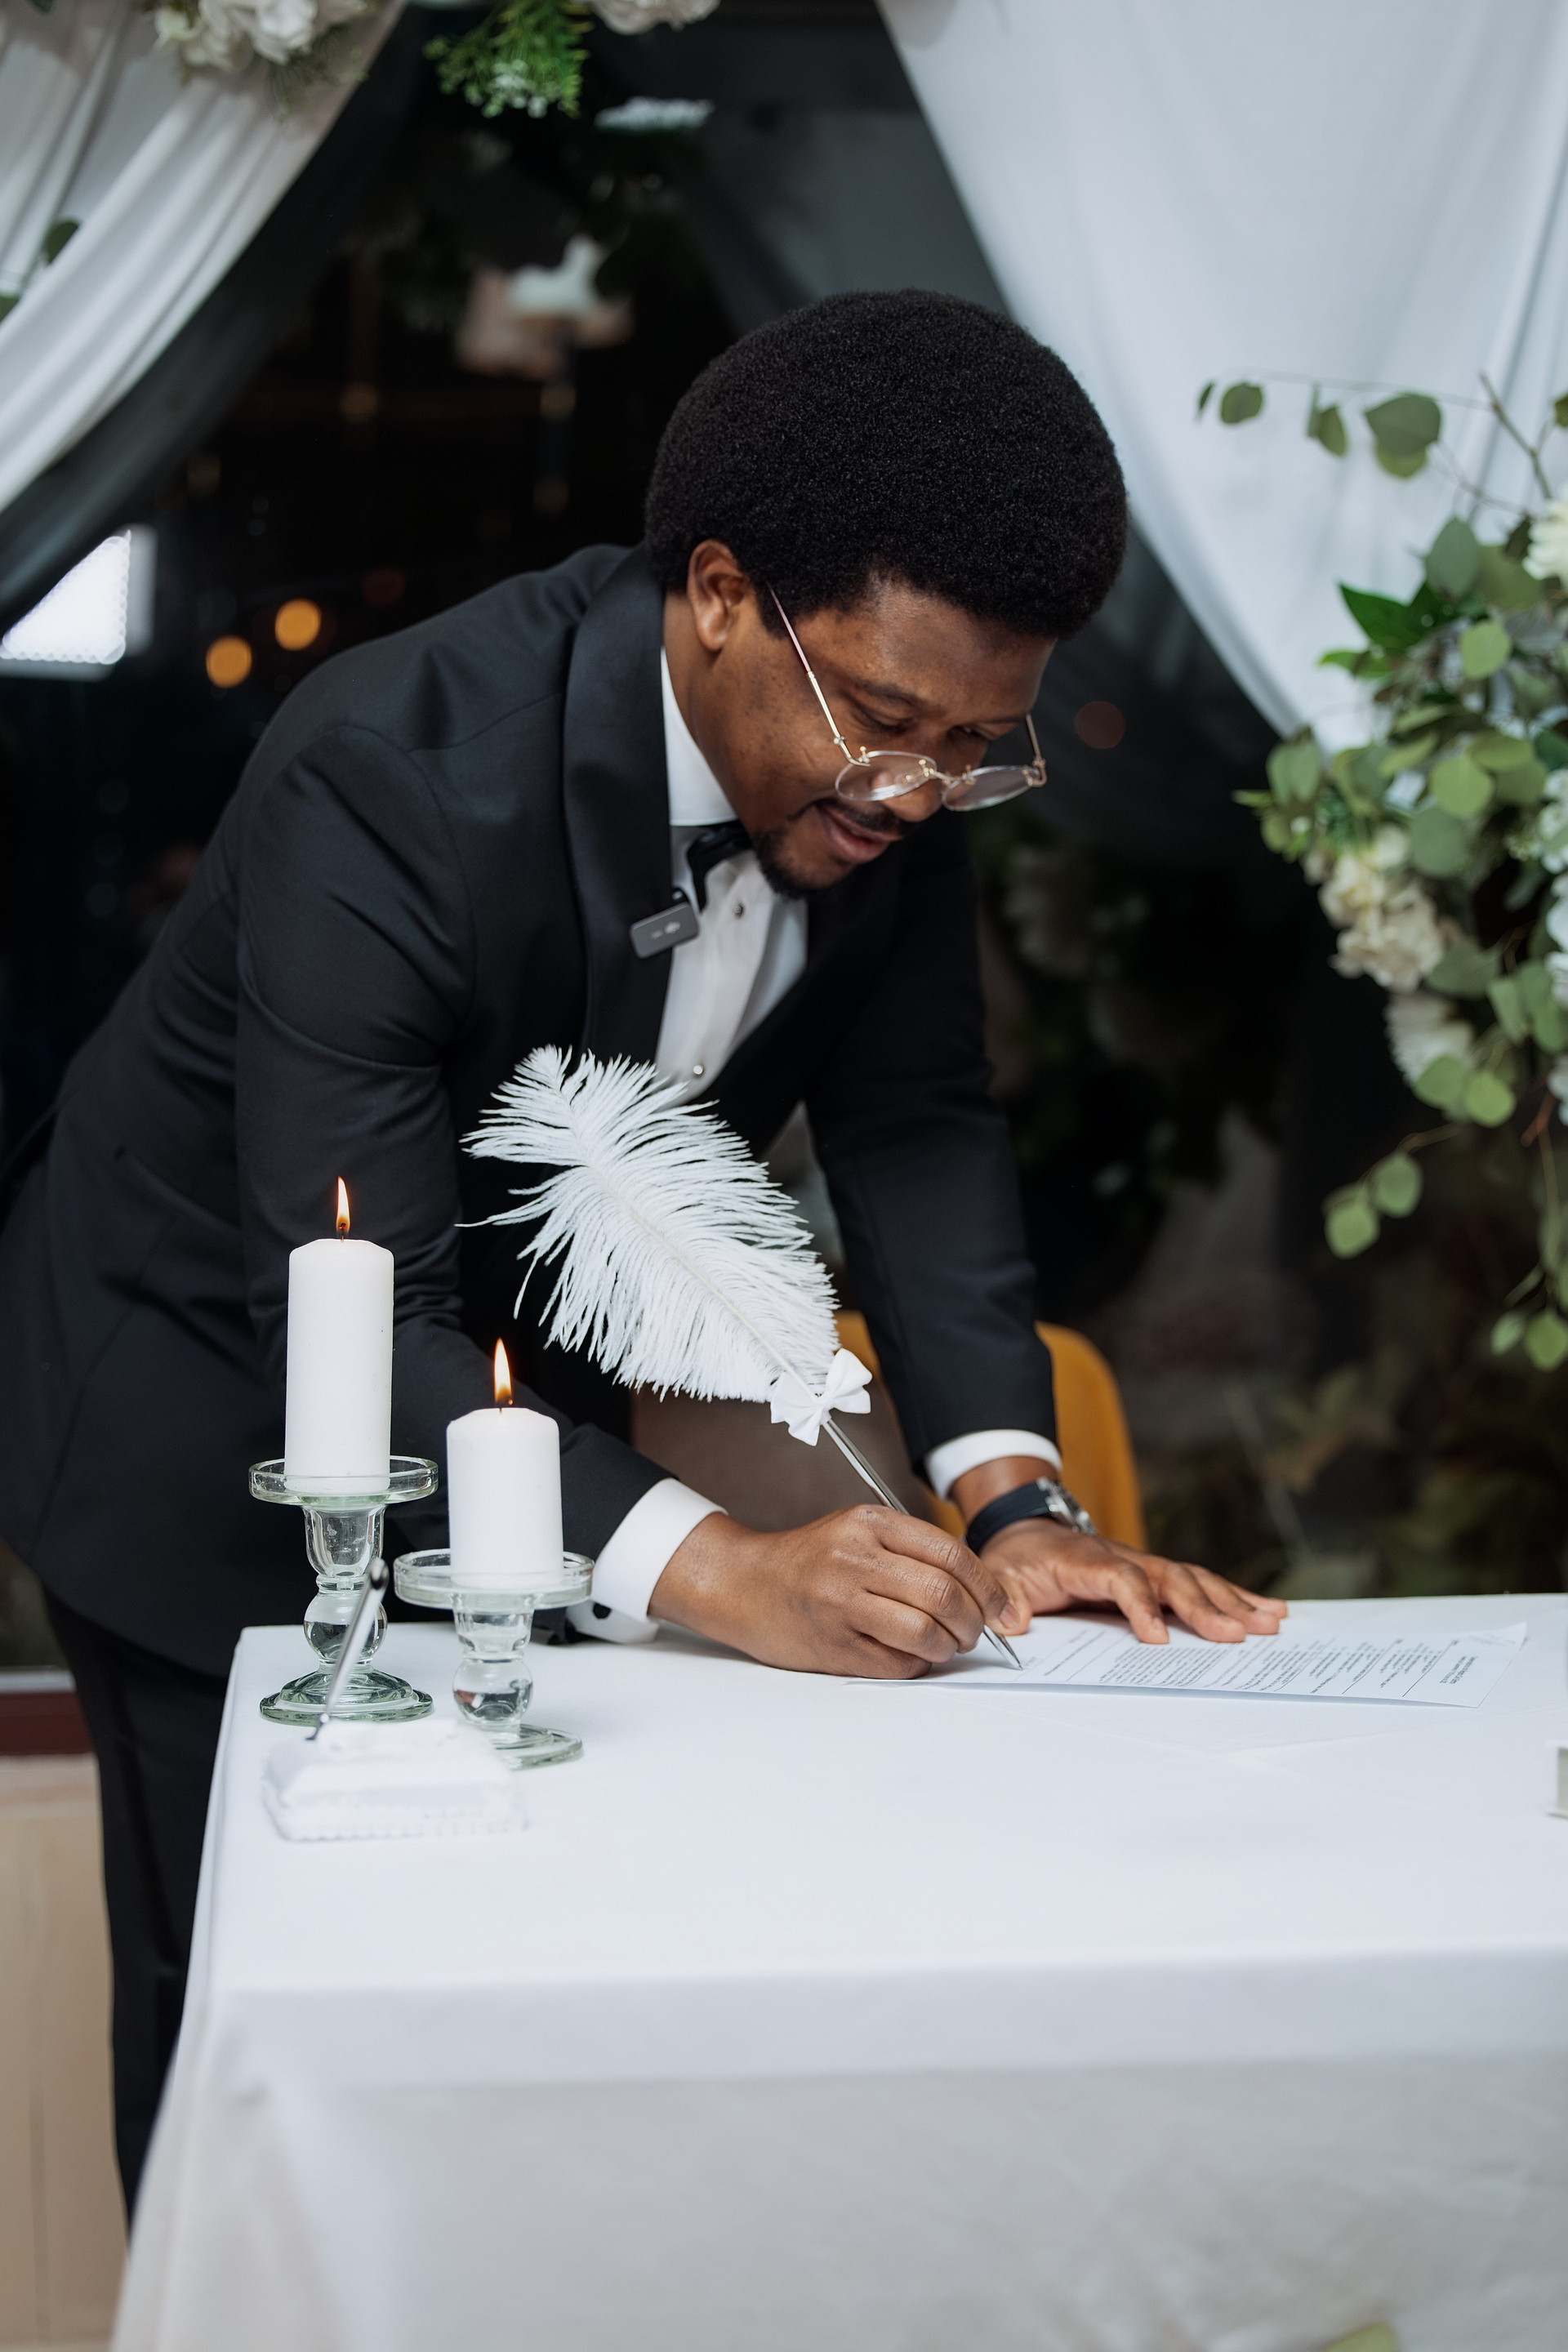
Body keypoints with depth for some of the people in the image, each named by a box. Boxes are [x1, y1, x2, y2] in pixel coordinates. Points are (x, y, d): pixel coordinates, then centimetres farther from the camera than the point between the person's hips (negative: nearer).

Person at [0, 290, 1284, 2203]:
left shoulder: (886, 768, -17)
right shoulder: (391, 778, -36)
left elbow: (913, 1118, -9)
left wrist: (1007, 1497, -23)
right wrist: (709, 1565, -50)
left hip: (518, 1387, 6)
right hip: (217, 1417, -5)